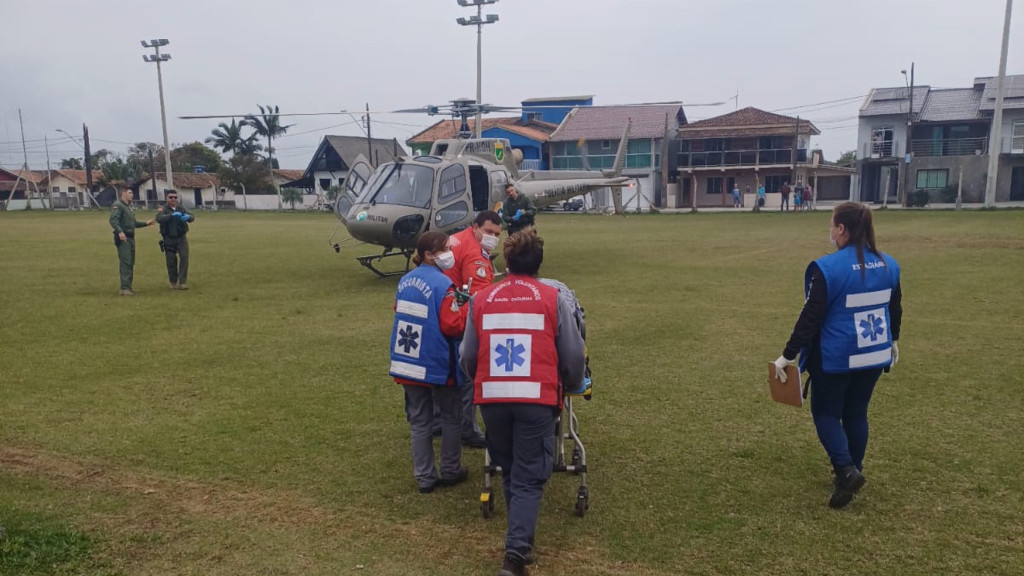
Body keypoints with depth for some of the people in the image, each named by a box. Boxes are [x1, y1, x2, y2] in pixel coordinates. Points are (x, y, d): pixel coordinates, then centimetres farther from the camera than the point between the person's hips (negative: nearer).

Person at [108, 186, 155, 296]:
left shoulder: (129, 206, 22)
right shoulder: (117, 206, -8)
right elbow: (113, 220, -22)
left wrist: (145, 223, 23)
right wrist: (119, 231, -36)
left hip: (131, 237, 10)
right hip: (123, 238, -10)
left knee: (131, 263, 12)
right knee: (125, 262, -13)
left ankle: (128, 286, 19)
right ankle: (124, 288, -14)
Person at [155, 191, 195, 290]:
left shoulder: (182, 209, 7)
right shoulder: (164, 210, -3)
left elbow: (192, 217, -7)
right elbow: (159, 219, -23)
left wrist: (188, 216, -32)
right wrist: (172, 215, -39)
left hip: (181, 238, 2)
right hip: (169, 239, -2)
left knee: (184, 257, -12)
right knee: (171, 261, 3)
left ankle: (183, 282, -7)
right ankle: (173, 282, 21)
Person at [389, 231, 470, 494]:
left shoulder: (405, 281, 6)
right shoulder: (442, 284, -17)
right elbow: (452, 326, -20)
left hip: (407, 363, 6)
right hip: (435, 365, -6)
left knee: (419, 421, 13)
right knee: (451, 417, 14)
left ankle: (424, 477, 19)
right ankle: (450, 471, 24)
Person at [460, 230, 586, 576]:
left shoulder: (481, 299, 5)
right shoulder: (554, 299, -1)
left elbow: (467, 357, 9)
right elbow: (574, 355, 2)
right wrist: (572, 386, 23)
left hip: (492, 399, 3)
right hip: (536, 399, -3)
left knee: (509, 473, 21)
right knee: (529, 479, 6)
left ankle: (521, 541, 36)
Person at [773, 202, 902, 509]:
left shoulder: (828, 268, -19)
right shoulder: (888, 265, 1)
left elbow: (811, 317, -18)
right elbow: (895, 309, 13)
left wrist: (788, 355, -10)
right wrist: (892, 341, 31)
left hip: (836, 358, -6)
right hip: (874, 355, 6)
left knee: (825, 412, 10)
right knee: (856, 413, 20)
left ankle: (846, 470, -7)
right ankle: (853, 470, 29)